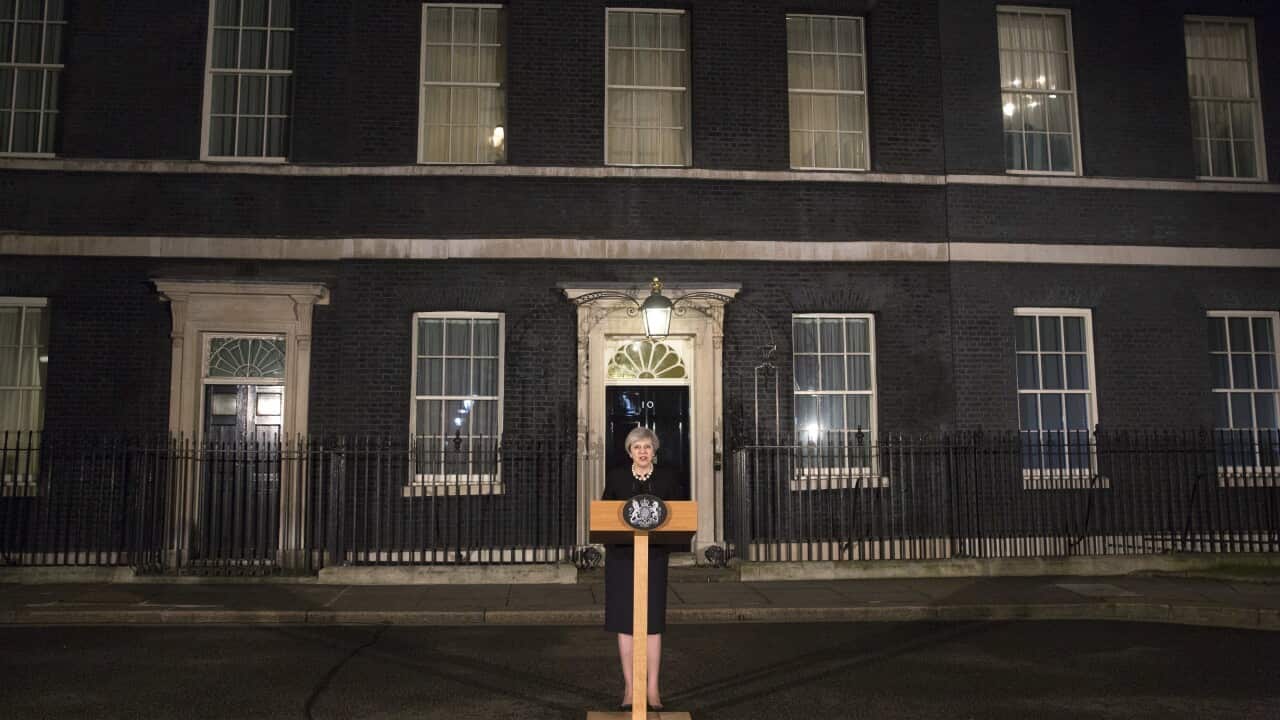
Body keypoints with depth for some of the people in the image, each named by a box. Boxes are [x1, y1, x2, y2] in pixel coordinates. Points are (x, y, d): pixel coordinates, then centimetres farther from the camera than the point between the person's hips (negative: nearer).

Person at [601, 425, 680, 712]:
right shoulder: (615, 476, 4)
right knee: (625, 623, 3)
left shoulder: (668, 477, 5)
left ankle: (652, 690, 9)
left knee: (653, 622, 1)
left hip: (654, 556, 0)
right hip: (621, 556, 0)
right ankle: (629, 689, 12)